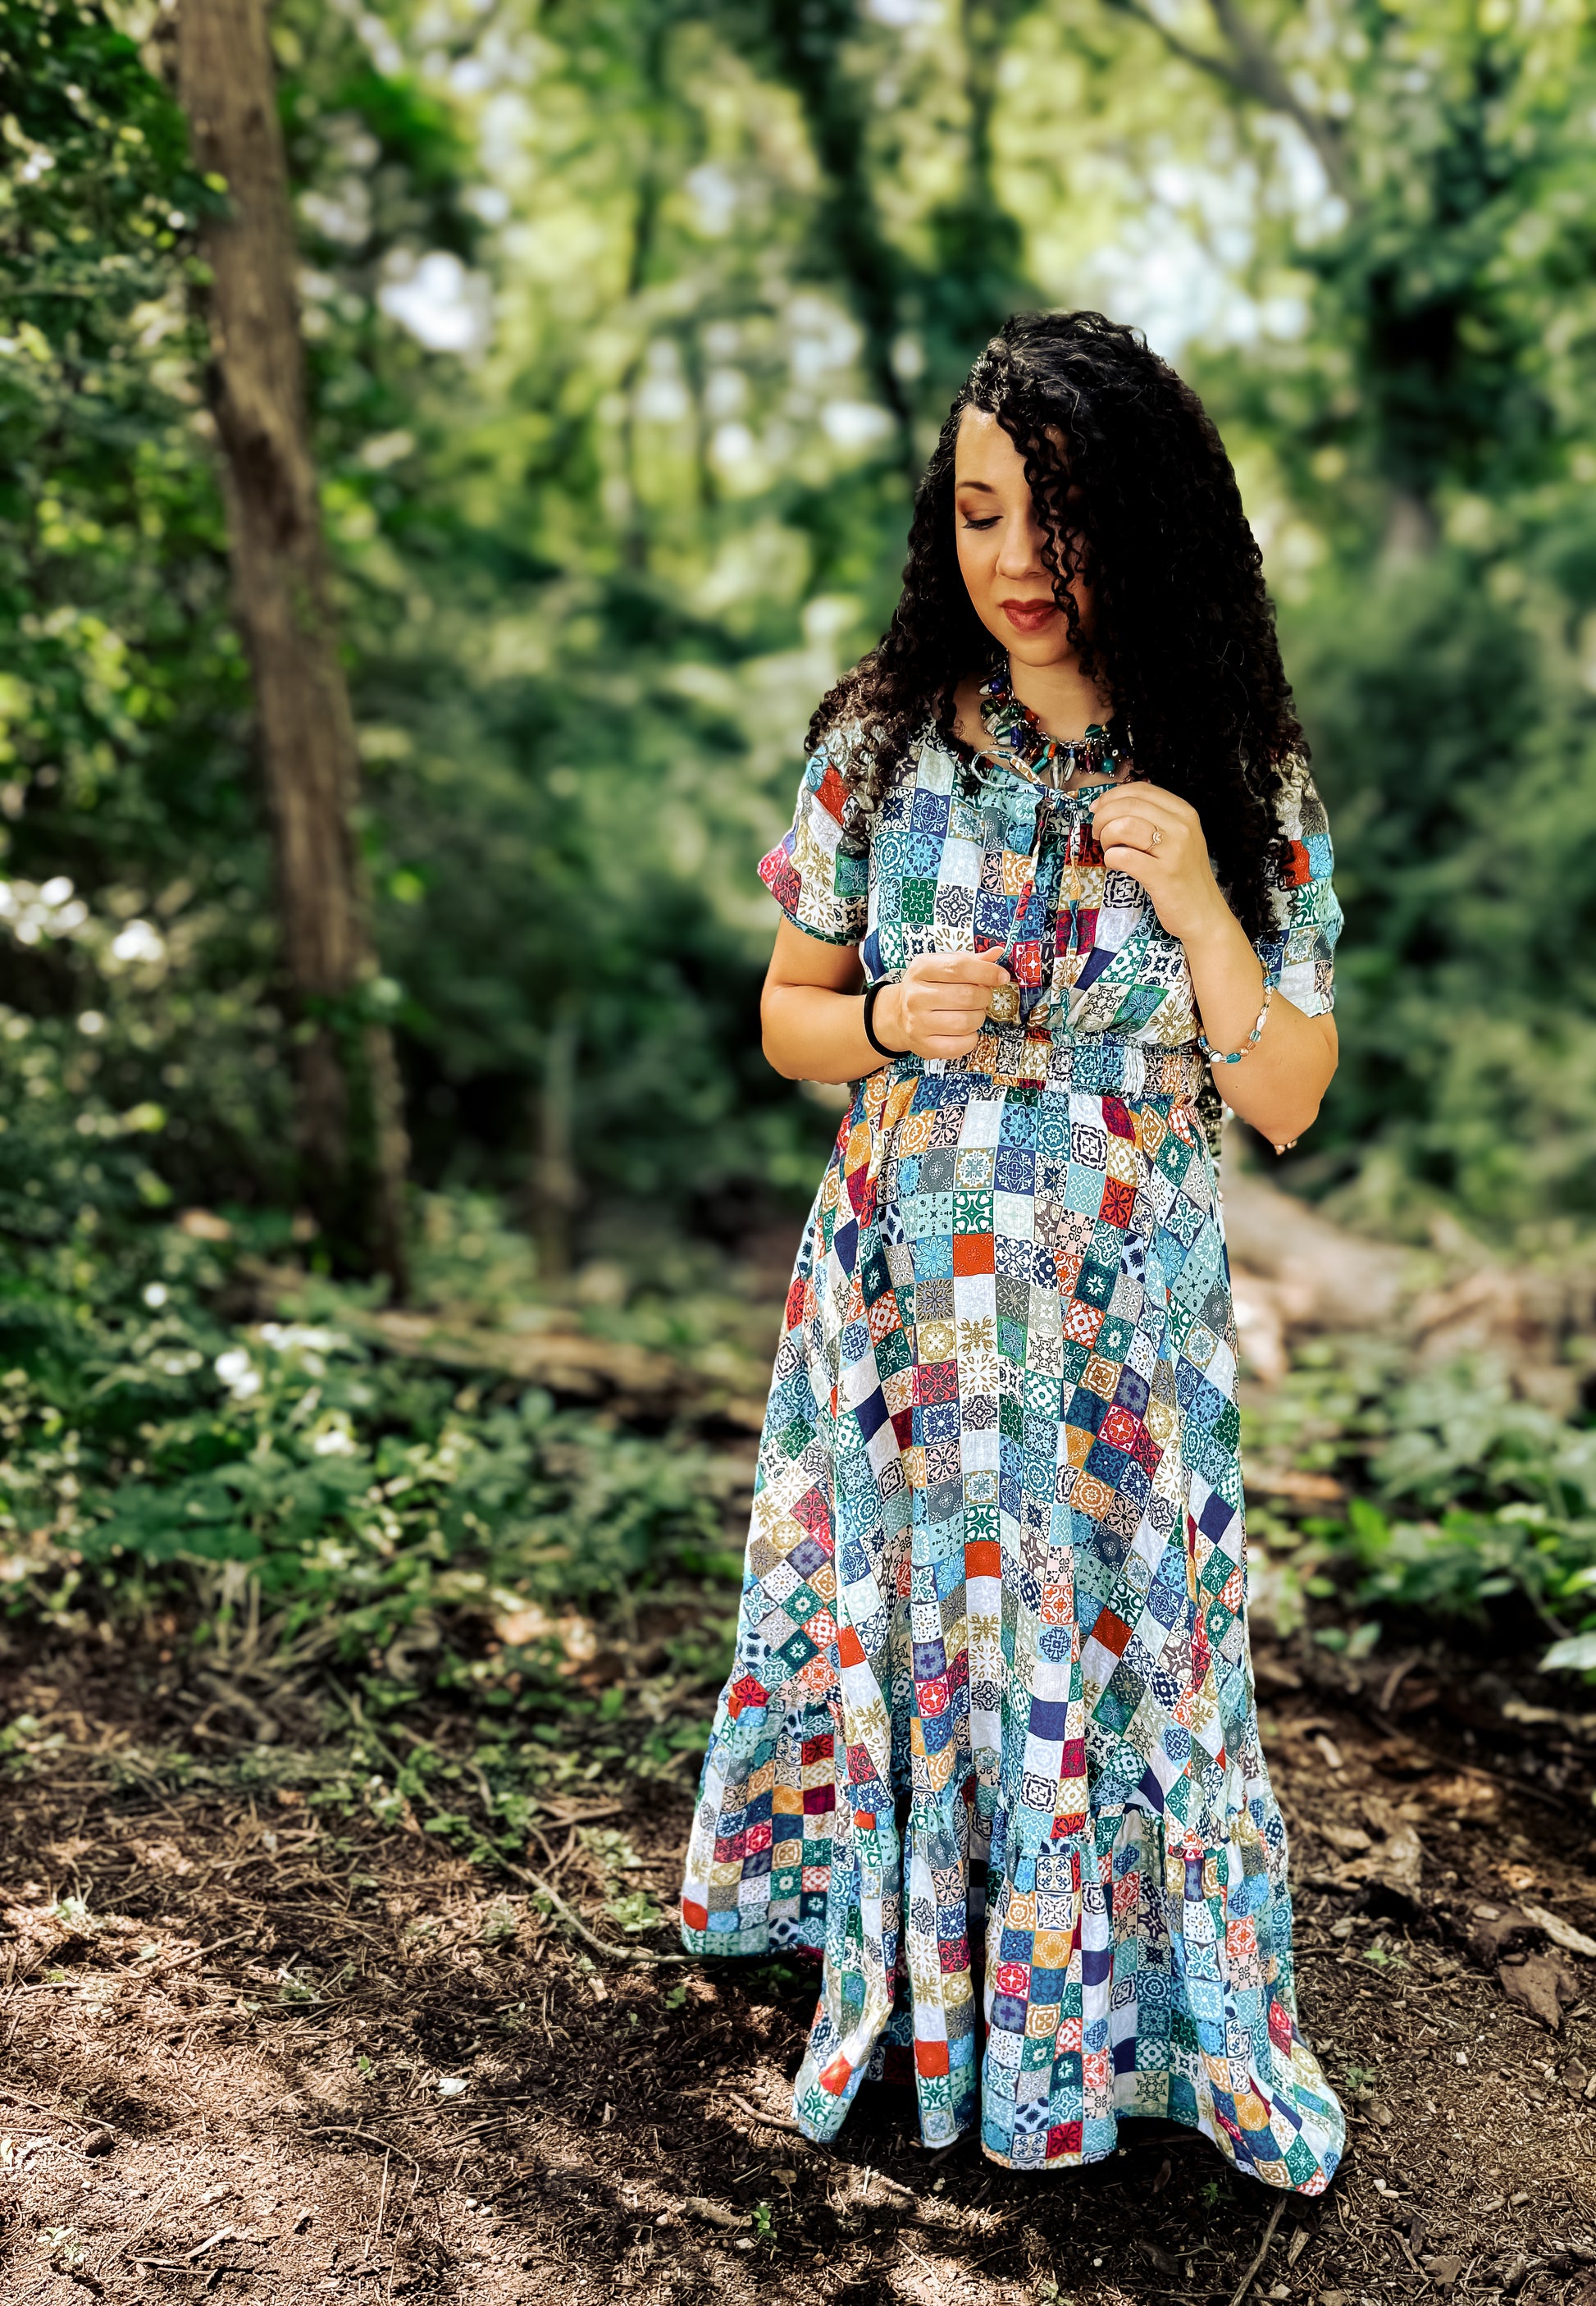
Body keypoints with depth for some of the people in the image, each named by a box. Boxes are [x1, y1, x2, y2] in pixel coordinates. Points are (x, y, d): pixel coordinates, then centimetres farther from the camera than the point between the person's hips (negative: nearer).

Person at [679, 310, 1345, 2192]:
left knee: (1116, 1658, 11)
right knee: (895, 1633, 14)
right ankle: (901, 1962, 41)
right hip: (900, 1311, 1)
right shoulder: (881, 741, -4)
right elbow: (785, 1014, 5)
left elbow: (1288, 1101, -4)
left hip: (1126, 1332, -1)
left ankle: (1105, 2012, 36)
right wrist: (887, 1021, -17)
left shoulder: (1244, 784, -5)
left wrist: (1196, 907, -19)